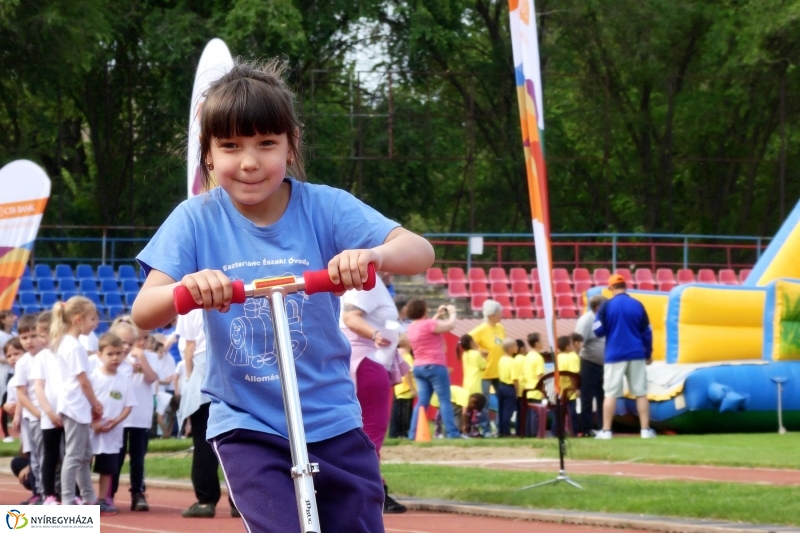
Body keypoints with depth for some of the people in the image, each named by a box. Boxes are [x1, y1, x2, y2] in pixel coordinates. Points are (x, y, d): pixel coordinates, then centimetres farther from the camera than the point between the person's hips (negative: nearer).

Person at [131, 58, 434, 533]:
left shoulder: (324, 208, -9)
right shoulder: (196, 221, -8)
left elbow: (420, 251, -19)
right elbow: (143, 312, -16)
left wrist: (374, 255, -42)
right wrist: (186, 290, -39)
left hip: (332, 420, 1)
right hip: (248, 426, -1)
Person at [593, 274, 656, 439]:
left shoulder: (607, 306, -5)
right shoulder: (637, 305, 2)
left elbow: (598, 331, -5)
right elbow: (647, 332, 6)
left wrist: (598, 318, 16)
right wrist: (648, 354, 18)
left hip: (614, 356, -2)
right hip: (636, 355, 2)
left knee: (610, 393, 1)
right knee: (641, 393, 6)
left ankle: (606, 431, -4)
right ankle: (645, 430, 4)